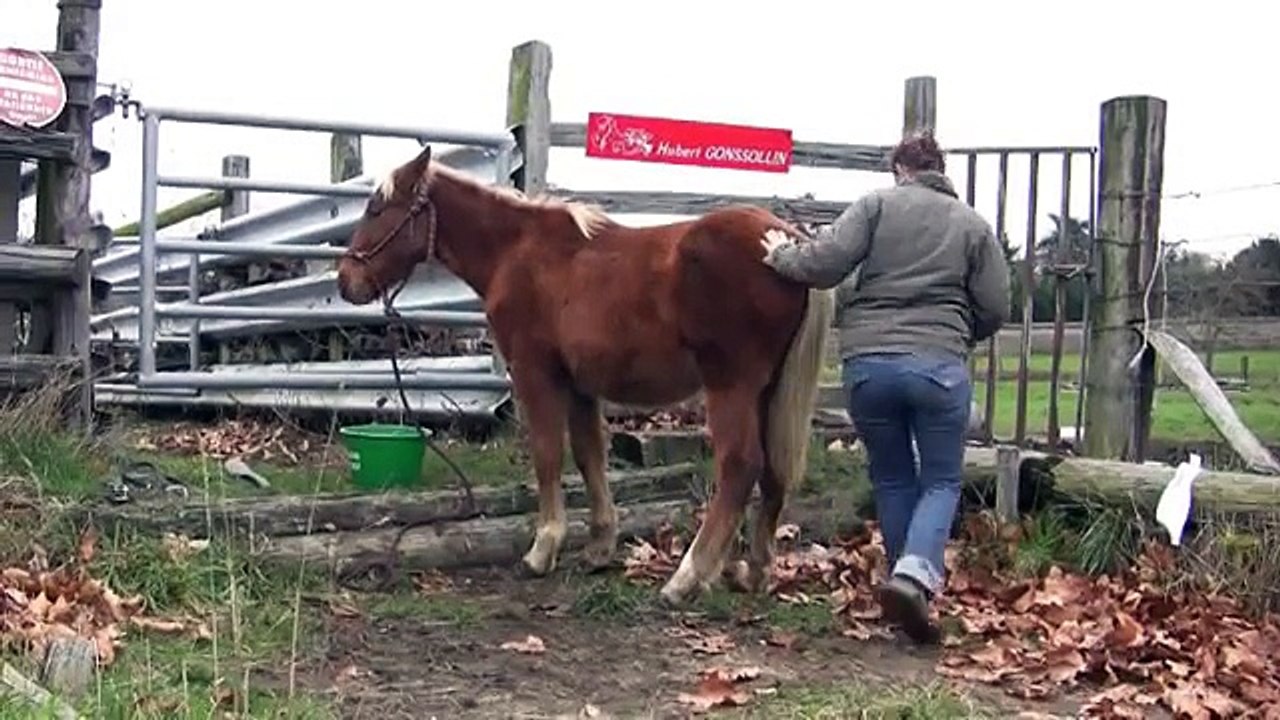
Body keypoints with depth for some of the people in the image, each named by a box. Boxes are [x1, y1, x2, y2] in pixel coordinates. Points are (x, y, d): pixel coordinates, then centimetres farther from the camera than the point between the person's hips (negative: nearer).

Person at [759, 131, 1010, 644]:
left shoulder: (877, 204, 6)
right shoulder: (973, 225, 11)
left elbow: (826, 263, -6)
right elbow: (995, 309, 7)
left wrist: (783, 257, 12)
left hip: (867, 362, 1)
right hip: (940, 366, 0)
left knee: (892, 480, 17)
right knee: (941, 481, 11)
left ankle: (909, 583, 22)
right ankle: (915, 573, -13)